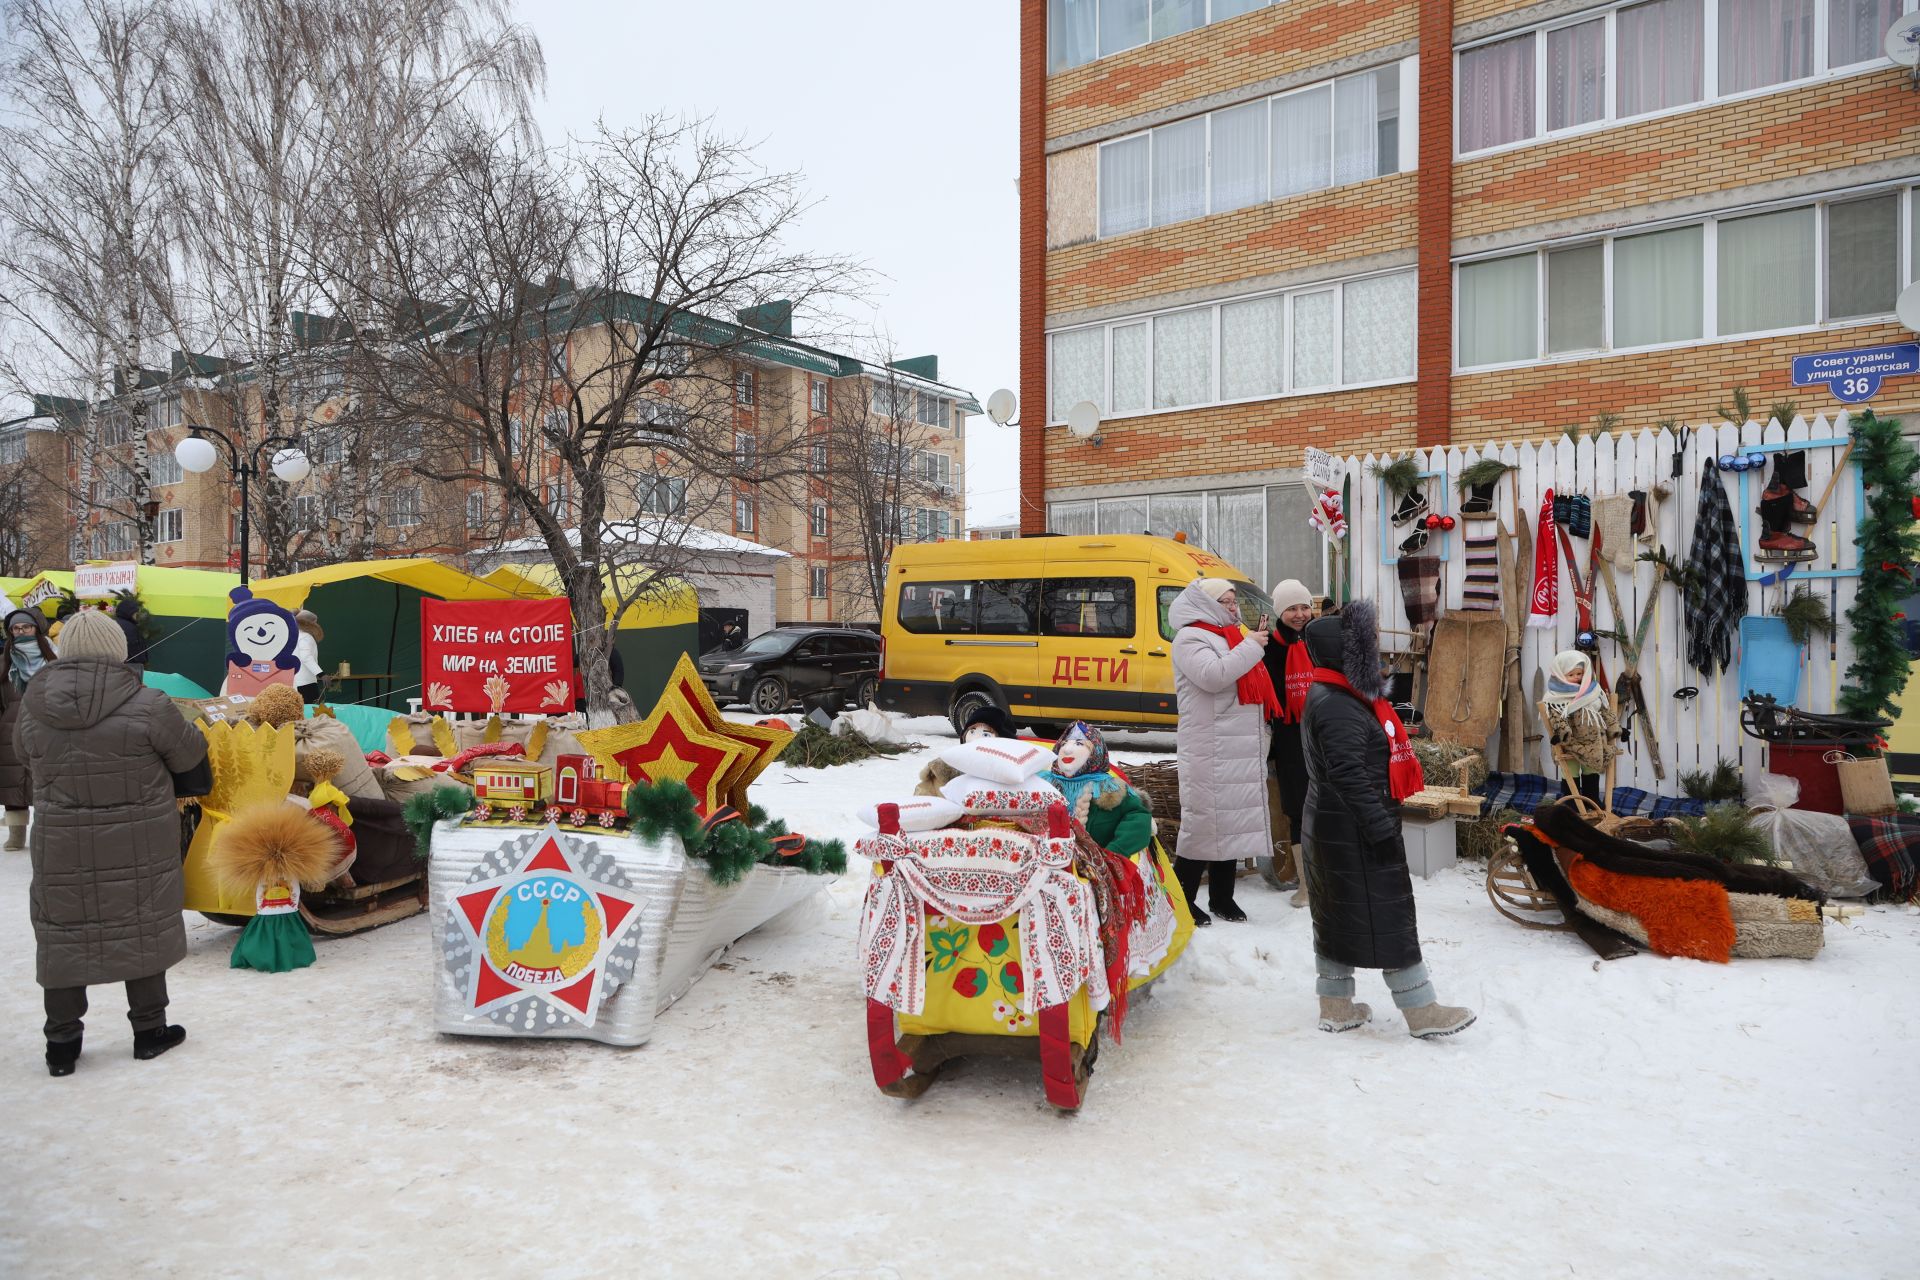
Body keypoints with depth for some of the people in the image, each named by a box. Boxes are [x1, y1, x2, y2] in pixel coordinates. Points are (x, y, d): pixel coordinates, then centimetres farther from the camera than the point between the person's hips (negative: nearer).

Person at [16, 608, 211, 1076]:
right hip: (140, 845, -2)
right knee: (142, 930, 13)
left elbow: (26, 753, 11)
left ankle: (61, 1044, 24)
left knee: (63, 934, 15)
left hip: (60, 847, 3)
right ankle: (149, 1030, 24)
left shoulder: (33, 706, -6)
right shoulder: (146, 706, -18)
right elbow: (190, 757, -4)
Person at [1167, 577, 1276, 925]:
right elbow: (1213, 675, -23)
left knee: (1234, 820, 12)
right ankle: (1182, 898, 2)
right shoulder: (1191, 638, -6)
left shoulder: (1235, 636, 21)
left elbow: (1255, 684, 27)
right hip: (1210, 751, -9)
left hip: (1243, 750, 9)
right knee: (1204, 819, -7)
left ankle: (1222, 896, 22)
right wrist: (1251, 648, -14)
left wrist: (1259, 644, 13)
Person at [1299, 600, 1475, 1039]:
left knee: (1337, 913, 14)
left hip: (1330, 827, 11)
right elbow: (1349, 775, -26)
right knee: (1389, 913, -1)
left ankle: (1335, 1005, 22)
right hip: (1354, 833, -11)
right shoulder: (1338, 706, -21)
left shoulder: (1328, 696, 13)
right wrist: (1381, 829, -24)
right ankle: (1421, 1010, 9)